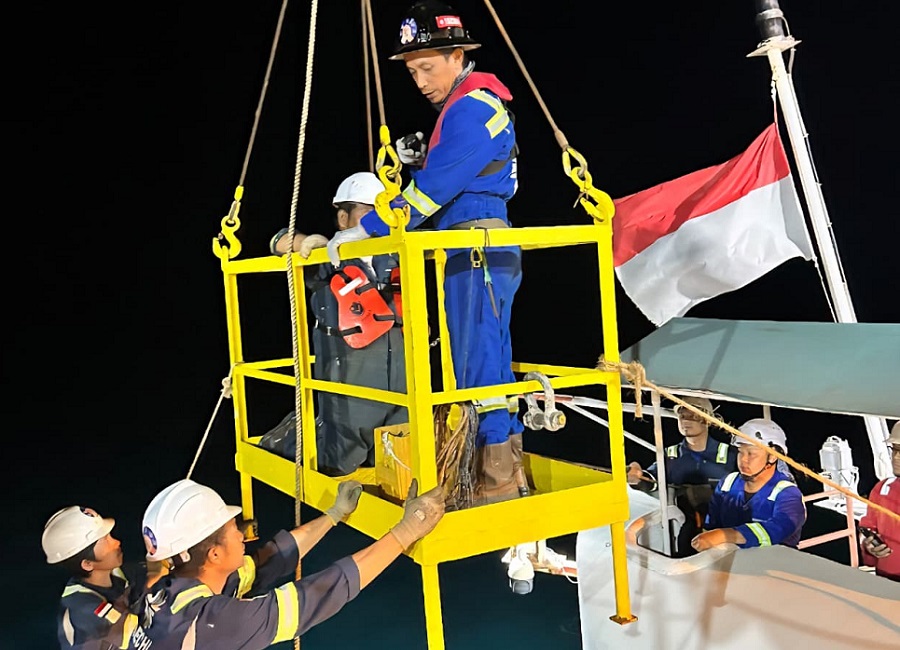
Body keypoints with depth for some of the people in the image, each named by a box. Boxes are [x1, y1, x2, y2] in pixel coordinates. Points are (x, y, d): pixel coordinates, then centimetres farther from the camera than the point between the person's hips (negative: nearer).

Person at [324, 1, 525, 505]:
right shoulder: (464, 107, 20)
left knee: (479, 367, -9)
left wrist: (365, 231, -13)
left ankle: (498, 483, -3)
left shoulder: (471, 108, -12)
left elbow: (434, 189, -18)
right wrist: (419, 158, 8)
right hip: (475, 254, 11)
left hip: (477, 253, -11)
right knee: (489, 364, 12)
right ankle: (511, 474, 18)